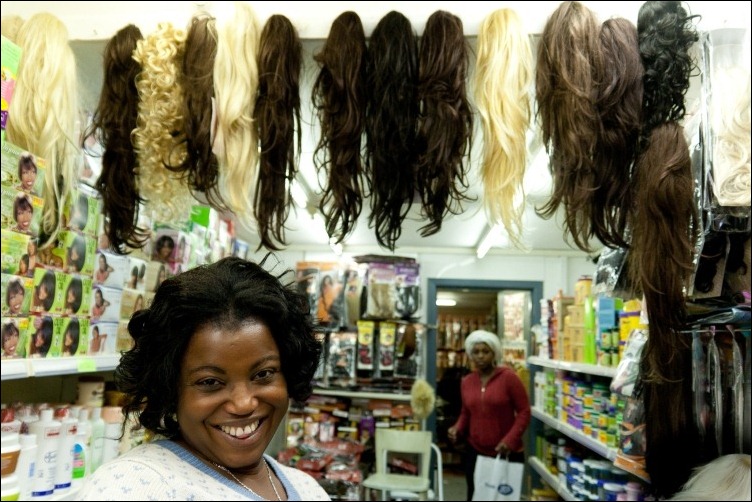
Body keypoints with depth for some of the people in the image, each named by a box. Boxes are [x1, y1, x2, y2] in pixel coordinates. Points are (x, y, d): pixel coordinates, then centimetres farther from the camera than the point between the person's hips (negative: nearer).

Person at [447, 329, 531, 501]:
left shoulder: (508, 377, -11)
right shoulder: (466, 382, 4)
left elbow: (524, 411, -10)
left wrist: (510, 440, -20)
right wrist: (457, 428, -6)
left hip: (507, 453, -4)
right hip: (475, 452, 4)